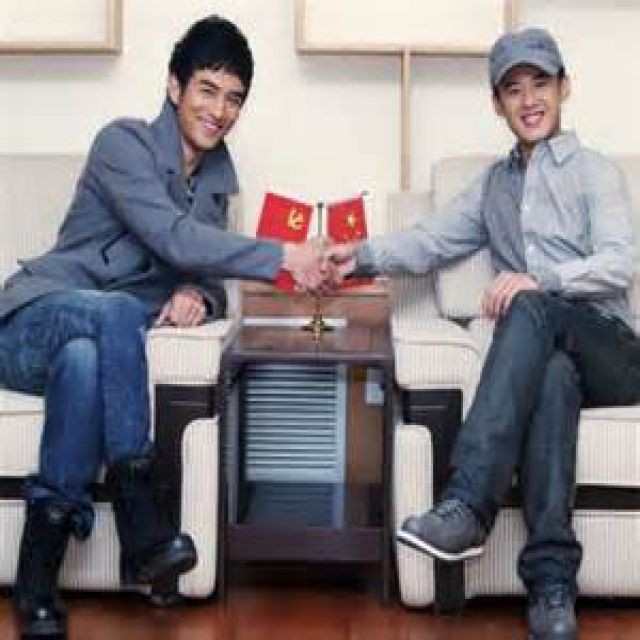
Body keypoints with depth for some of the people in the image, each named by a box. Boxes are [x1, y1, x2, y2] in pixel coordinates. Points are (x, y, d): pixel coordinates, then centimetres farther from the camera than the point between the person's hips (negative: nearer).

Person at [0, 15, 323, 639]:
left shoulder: (214, 180, 14)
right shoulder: (124, 142, -7)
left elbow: (200, 265, 14)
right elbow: (172, 238, -21)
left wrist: (198, 295, -12)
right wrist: (280, 257, -23)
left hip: (97, 337, 4)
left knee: (86, 357, -34)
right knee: (116, 311, -37)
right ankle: (136, 510, -35)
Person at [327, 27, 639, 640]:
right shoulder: (493, 183, 25)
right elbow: (432, 240, 12)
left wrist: (539, 279, -23)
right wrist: (365, 254, -7)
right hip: (547, 354, 3)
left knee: (532, 309, -36)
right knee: (553, 379, -36)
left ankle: (467, 504, -48)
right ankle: (553, 580, -44)